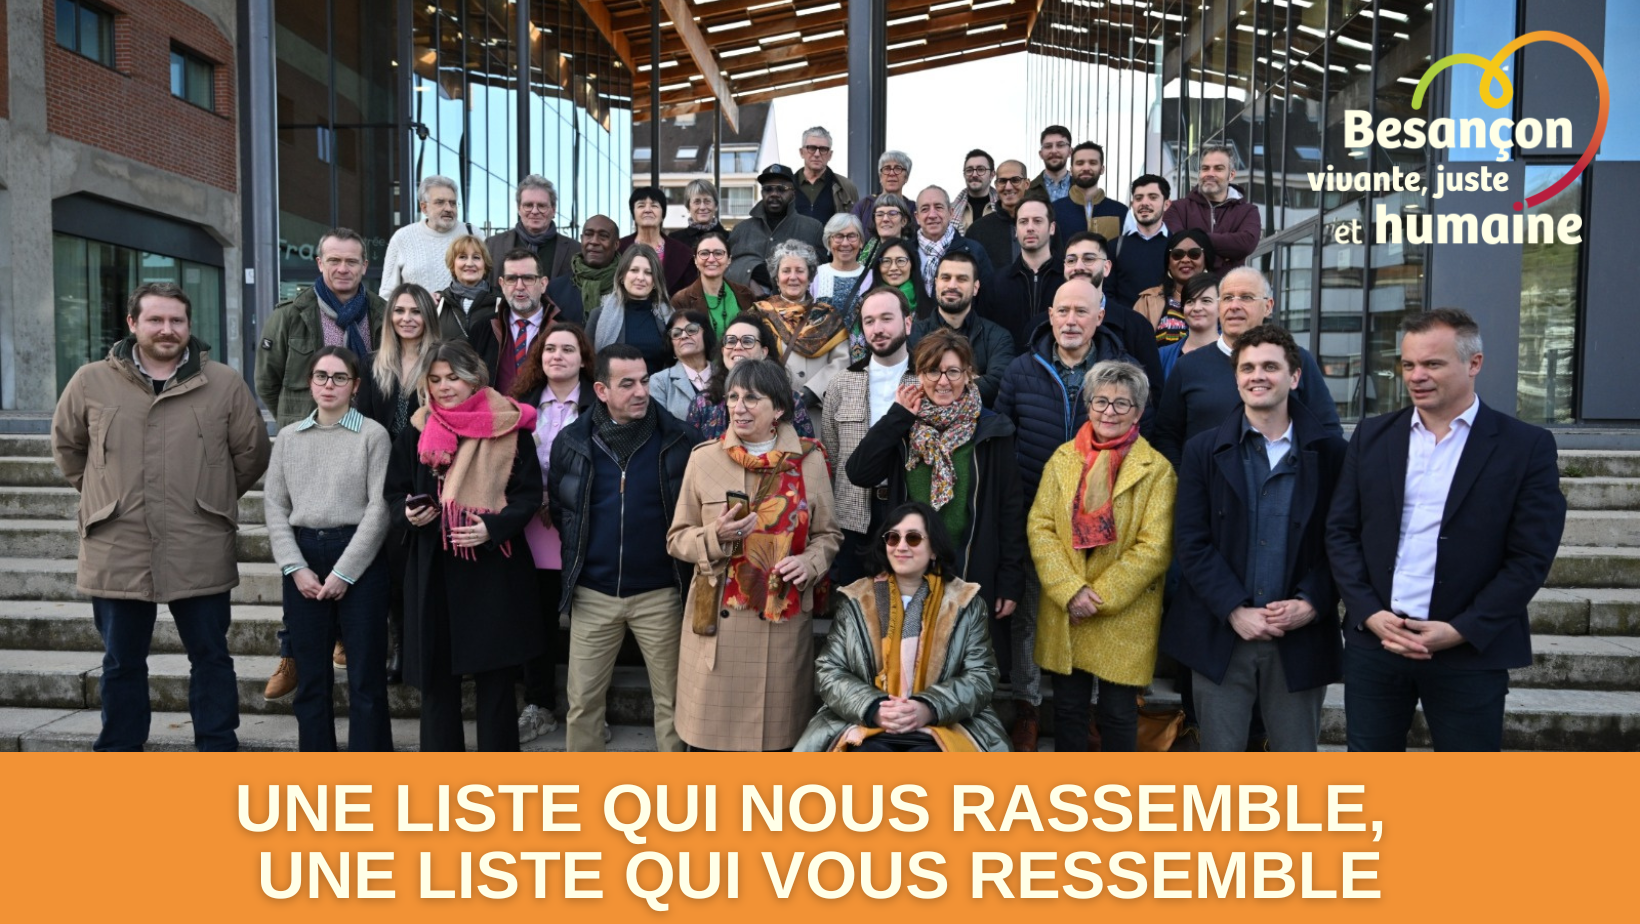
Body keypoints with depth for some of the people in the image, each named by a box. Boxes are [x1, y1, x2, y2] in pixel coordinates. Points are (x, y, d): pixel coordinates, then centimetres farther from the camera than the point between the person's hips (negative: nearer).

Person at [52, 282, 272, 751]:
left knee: (211, 658, 8)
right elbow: (66, 446, 16)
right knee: (122, 664, 14)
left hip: (200, 556, -1)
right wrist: (105, 495, 12)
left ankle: (218, 751, 20)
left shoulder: (225, 384, -2)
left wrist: (212, 498, 8)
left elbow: (252, 452, 7)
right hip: (117, 553, 1)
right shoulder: (91, 382, 2)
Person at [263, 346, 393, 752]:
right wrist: (295, 567, -5)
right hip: (303, 557, 4)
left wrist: (343, 572, -10)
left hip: (359, 558, -4)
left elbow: (380, 508, -7)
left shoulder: (373, 435, -2)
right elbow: (274, 505, 7)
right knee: (311, 676, 10)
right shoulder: (288, 437, 10)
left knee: (366, 675, 1)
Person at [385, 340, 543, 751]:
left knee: (494, 675, 3)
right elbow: (395, 493, 13)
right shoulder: (416, 431, 7)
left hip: (494, 568, -3)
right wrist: (408, 513, -10)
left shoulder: (508, 427, -2)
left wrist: (493, 527, -18)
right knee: (436, 673, 8)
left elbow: (529, 494, -2)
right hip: (433, 569, 3)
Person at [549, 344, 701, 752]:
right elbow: (556, 508, 12)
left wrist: (680, 551, -2)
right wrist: (580, 558, 13)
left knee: (672, 698, 7)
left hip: (659, 592, -2)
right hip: (592, 593, 2)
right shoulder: (571, 441, -1)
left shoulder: (681, 439, -7)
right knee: (582, 700, 11)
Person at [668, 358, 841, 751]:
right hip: (718, 616, 0)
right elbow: (677, 538, 6)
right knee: (715, 727, 3)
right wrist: (716, 536, -14)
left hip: (784, 618, 1)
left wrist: (809, 562, -11)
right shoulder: (704, 458, 1)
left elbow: (827, 534, 11)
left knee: (779, 730, 8)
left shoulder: (809, 459, 2)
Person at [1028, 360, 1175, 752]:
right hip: (1062, 613, 3)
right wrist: (1070, 590, -12)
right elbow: (1039, 526, -1)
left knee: (1118, 712, 8)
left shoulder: (1157, 470, -5)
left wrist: (1099, 596, -13)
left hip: (1125, 618, -3)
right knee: (1068, 707, 12)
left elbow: (1154, 548, -10)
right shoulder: (1063, 459, 5)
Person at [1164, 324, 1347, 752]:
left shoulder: (1329, 453, 2)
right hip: (1221, 636, 0)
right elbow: (1191, 543, -3)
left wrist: (1310, 604, -14)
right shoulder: (1204, 451, 3)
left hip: (1302, 640, 0)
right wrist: (1236, 611, -12)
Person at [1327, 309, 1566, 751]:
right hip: (1374, 641, 3)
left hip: (1471, 650, -2)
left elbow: (1530, 557, -7)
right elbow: (1341, 531, 4)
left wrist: (1461, 631, -13)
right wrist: (1370, 614, -8)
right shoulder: (1372, 436, 6)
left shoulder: (1527, 446, -3)